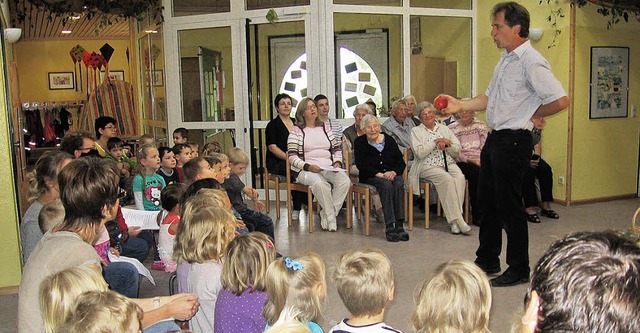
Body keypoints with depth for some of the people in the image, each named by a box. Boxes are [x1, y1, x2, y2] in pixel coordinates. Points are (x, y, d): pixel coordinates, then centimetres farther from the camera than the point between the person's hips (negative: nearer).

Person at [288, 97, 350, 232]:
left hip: (329, 168, 4)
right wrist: (308, 166, -16)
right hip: (306, 170, -4)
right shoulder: (297, 131, 6)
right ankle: (331, 217, -19)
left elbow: (337, 148, 21)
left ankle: (326, 215, -16)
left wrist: (337, 162, 1)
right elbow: (292, 156, -2)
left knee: (345, 181, -27)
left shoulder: (325, 127, 20)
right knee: (320, 183, -37)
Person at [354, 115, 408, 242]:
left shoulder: (389, 140, 13)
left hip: (392, 174, 3)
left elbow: (401, 162, 8)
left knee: (399, 184, -31)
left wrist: (394, 172, -14)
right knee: (387, 185, -34)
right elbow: (361, 165, -5)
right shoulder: (360, 142, 7)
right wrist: (379, 174, -17)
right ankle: (389, 227, -39)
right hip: (370, 177, -2)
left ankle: (399, 225, -36)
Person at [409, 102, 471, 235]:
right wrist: (436, 142, -9)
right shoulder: (416, 131, 9)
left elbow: (457, 150, 13)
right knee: (447, 179, -32)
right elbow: (419, 153, -7)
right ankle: (457, 219, -29)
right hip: (428, 166, -4)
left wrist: (447, 143, -6)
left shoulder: (444, 128, 20)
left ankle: (454, 220, -28)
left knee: (460, 178, -28)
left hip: (449, 164, 4)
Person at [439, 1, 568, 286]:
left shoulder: (531, 62, -16)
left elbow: (560, 101, -22)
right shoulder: (506, 59, 14)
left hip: (513, 140, -10)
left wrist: (529, 114, -9)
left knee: (509, 207, -1)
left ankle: (519, 270, 14)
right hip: (495, 138, 10)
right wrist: (461, 105, 10)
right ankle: (487, 260, 31)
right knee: (487, 201, 17)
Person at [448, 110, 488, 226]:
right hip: (462, 163, -3)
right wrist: (469, 160, -15)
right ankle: (477, 215, -27)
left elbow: (485, 146, 7)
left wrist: (481, 159, -12)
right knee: (476, 171, -35)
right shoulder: (452, 128, 8)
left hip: (480, 161, 3)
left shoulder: (480, 125, 17)